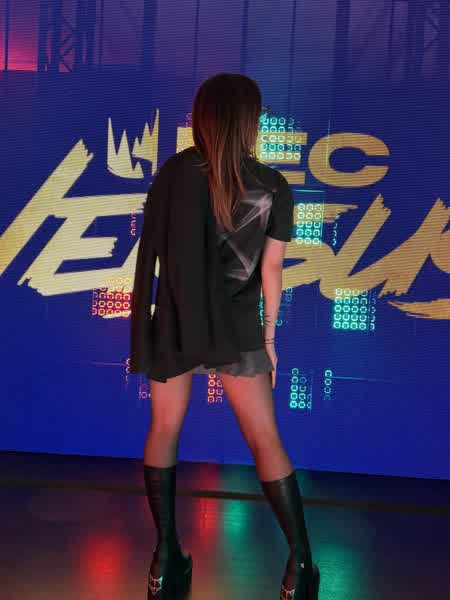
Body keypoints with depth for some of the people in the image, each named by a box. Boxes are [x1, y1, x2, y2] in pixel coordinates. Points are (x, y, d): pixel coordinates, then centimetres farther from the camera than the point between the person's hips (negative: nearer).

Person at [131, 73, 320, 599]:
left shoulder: (177, 171, -4)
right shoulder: (273, 187, -4)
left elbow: (155, 249, -3)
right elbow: (271, 269, -2)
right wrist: (269, 333, 8)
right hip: (238, 330, 0)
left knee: (164, 431, 16)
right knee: (265, 440, 9)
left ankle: (166, 557, 20)